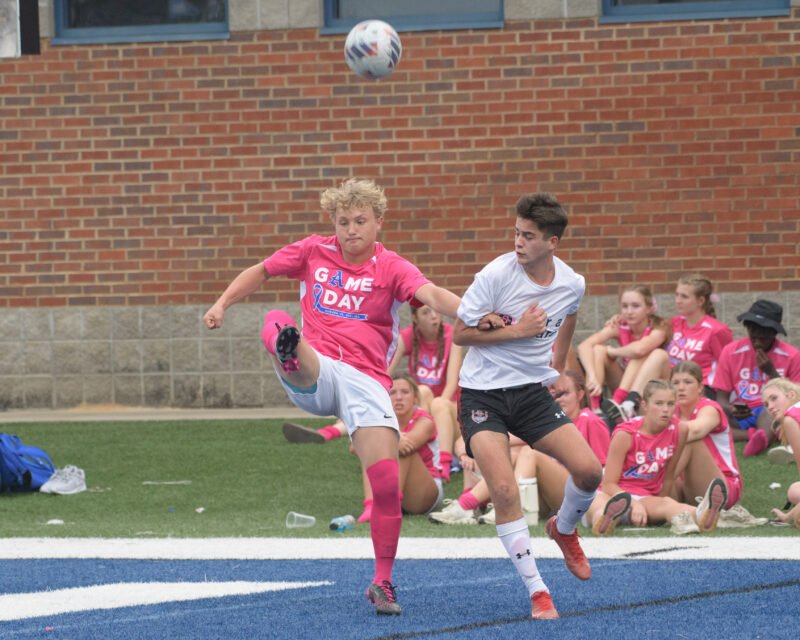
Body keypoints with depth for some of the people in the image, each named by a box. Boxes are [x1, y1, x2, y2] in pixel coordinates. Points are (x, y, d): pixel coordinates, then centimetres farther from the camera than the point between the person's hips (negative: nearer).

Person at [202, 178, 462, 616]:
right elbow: (260, 272, 26)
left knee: (387, 483, -11)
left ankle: (382, 583, 4)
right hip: (314, 370, 1)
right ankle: (285, 351, -67)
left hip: (365, 379, -1)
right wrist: (222, 305, 13)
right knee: (276, 321, -29)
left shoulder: (390, 268, 3)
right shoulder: (314, 251, 11)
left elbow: (432, 295, -16)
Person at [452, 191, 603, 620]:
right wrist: (516, 331, -19)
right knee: (504, 491, -19)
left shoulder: (572, 284, -4)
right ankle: (537, 592, -9)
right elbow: (460, 333, -10)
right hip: (483, 393, -3)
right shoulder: (496, 275, -17)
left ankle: (563, 530, 23)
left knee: (589, 470, -12)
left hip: (532, 391, 3)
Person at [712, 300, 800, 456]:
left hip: (773, 415, -2)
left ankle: (761, 438, -71)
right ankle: (763, 436, -40)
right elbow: (721, 398, 2)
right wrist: (731, 410, -23)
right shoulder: (731, 352, 3)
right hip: (740, 417, 2)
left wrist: (771, 372, -12)